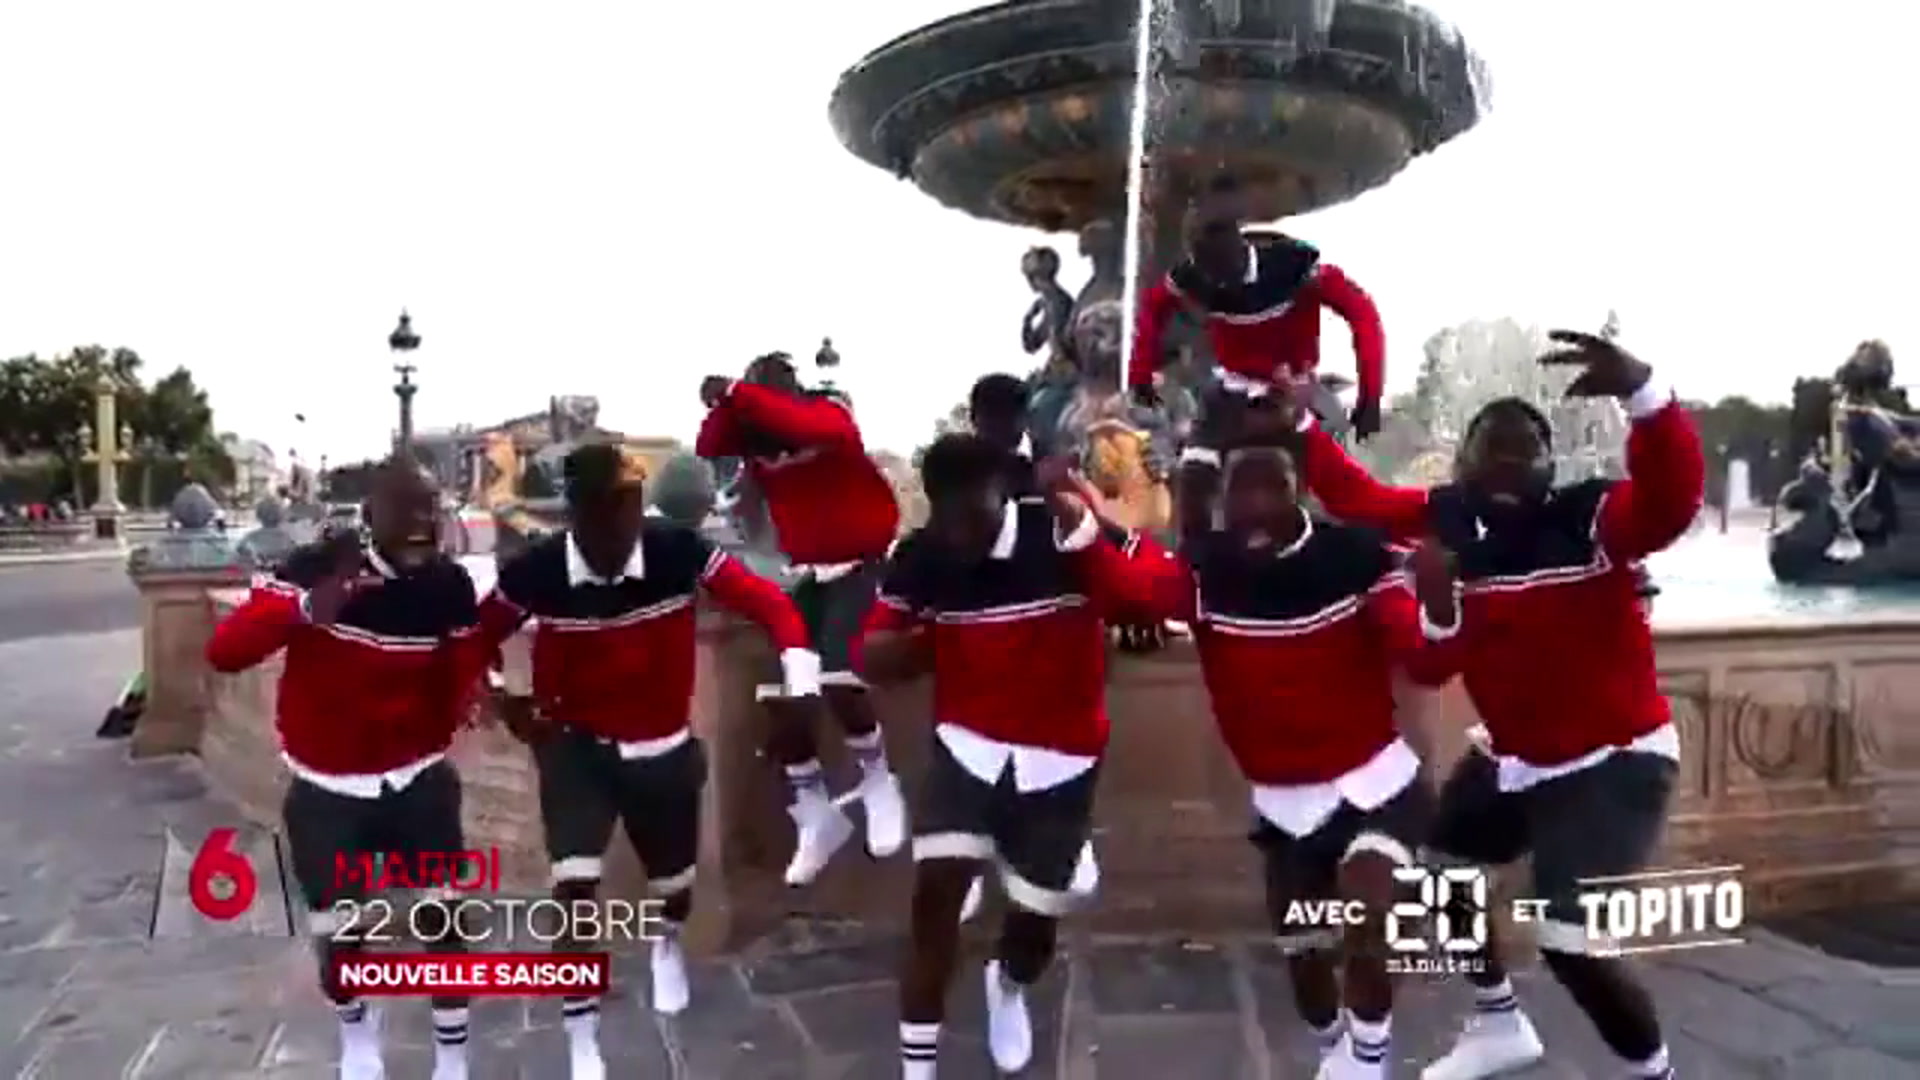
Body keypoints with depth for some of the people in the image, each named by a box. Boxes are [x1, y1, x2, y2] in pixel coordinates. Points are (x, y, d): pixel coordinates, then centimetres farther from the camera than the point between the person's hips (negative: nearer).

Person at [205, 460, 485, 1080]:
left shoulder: (451, 586, -10)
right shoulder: (316, 569, -20)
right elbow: (223, 652, -28)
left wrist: (471, 693, -18)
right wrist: (305, 610, -45)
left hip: (418, 780, 2)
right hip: (327, 789, -2)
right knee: (339, 939, 10)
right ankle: (355, 1028, 45)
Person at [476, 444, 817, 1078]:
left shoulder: (677, 551, -23)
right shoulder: (535, 572, -22)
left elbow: (767, 602, -17)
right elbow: (479, 636, -3)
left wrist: (800, 669, -32)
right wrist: (505, 701, -17)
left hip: (663, 746, 1)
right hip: (575, 744, -1)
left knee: (673, 881, 19)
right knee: (575, 887, -15)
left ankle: (668, 940, 59)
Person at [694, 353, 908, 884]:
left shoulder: (829, 414, -16)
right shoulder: (752, 431, -1)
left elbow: (805, 427, -39)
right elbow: (708, 450, -18)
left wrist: (738, 393, -37)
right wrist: (724, 405, -33)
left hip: (862, 564, -6)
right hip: (808, 572, 6)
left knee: (837, 679, -24)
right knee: (777, 693, -3)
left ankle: (878, 784, 4)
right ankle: (814, 815, 16)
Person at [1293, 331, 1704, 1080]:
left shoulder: (1593, 519, -22)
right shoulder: (1447, 520, -6)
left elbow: (1672, 494, -41)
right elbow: (1359, 499, 3)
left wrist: (1640, 392, -56)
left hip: (1613, 759, -7)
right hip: (1513, 757, 8)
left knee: (1570, 943, -17)